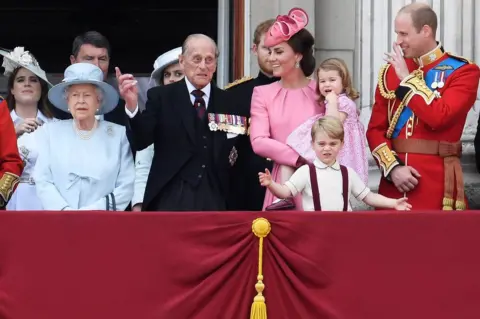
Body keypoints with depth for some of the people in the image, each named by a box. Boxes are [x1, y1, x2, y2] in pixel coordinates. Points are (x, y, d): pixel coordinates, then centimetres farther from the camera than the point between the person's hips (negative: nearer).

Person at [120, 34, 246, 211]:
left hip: (214, 198, 2)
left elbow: (233, 150, 14)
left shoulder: (226, 101, 9)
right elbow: (141, 141, -9)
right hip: (171, 197, -2)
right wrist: (132, 104, -22)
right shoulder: (160, 96, 4)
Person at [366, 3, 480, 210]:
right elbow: (376, 129, 7)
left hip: (437, 182, -4)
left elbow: (439, 117, -19)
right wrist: (393, 167, -9)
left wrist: (407, 78, -9)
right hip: (394, 180, 4)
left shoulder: (463, 71, -3)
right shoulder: (390, 71, 10)